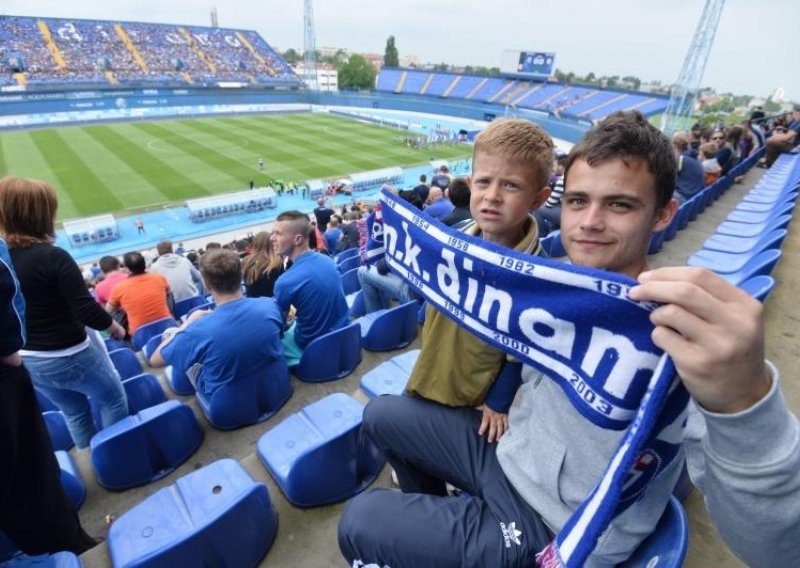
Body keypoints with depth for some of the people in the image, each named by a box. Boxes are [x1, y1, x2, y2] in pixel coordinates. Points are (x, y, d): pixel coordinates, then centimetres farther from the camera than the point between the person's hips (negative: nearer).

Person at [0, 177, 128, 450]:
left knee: (74, 412, 25)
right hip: (70, 355, -7)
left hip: (28, 360, 7)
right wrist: (113, 326, -6)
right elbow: (86, 310, -24)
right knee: (113, 401, 16)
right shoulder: (53, 257, -24)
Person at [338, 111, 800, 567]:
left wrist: (743, 401, -58)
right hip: (508, 454, 7)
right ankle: (429, 514, 40)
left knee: (361, 524, -6)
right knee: (380, 415, 14)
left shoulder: (687, 343, -29)